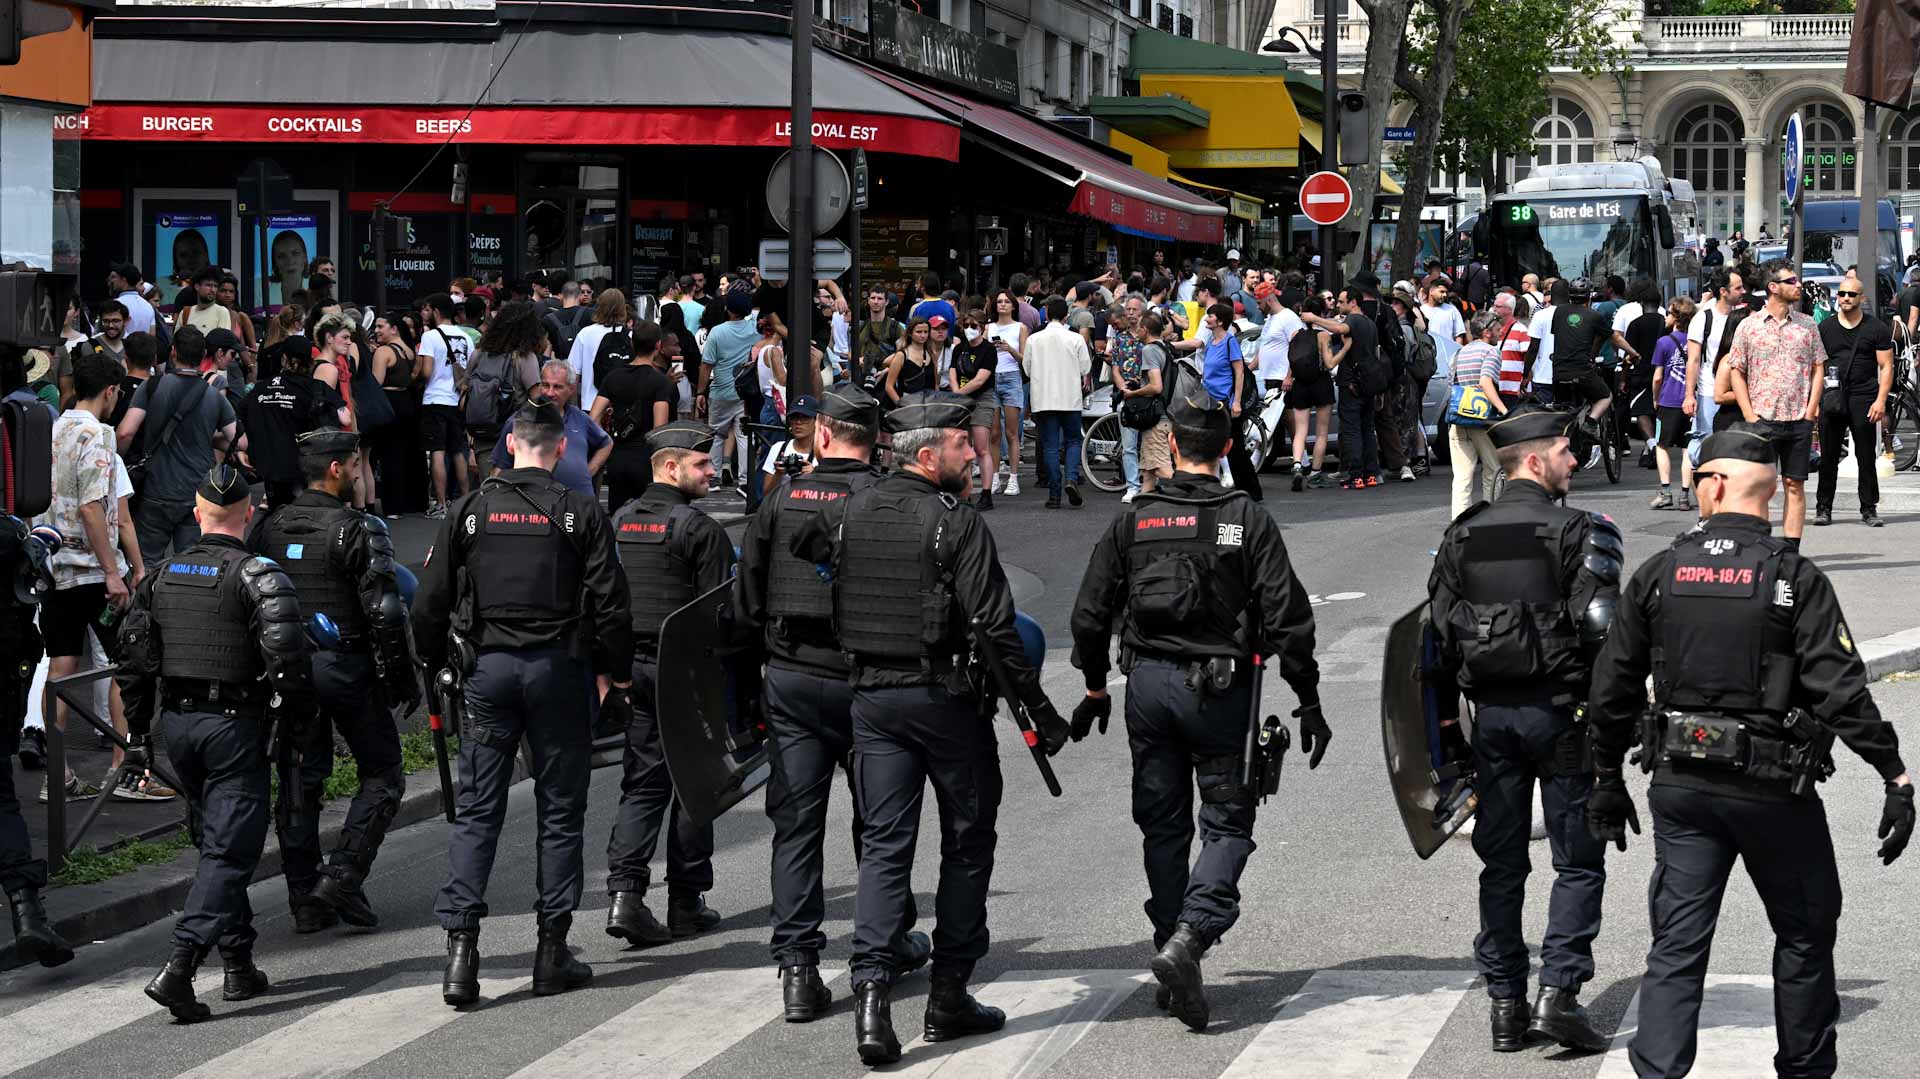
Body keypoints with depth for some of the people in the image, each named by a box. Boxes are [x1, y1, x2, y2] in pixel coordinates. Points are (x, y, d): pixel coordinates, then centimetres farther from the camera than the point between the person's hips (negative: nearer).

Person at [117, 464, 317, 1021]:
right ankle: (179, 967, -18)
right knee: (229, 850, -5)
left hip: (176, 723, 6)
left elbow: (133, 655, 11)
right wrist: (297, 718, -6)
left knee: (216, 842, 19)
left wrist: (136, 730, 18)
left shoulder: (162, 574, 9)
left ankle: (238, 963, 23)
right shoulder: (256, 574, -10)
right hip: (232, 724, -6)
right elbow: (286, 649, -20)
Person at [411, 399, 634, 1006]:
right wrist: (616, 670, 9)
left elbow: (430, 601, 4)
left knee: (477, 811, 5)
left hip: (486, 666, 1)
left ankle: (460, 948, -6)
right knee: (560, 810, 7)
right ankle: (553, 951, 9)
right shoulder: (580, 513, -3)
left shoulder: (470, 511, 2)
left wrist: (434, 660, 20)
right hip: (558, 668, -1)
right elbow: (609, 602, -4)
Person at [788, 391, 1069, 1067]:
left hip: (870, 696, 5)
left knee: (884, 844, 5)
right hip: (945, 696, -4)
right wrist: (1041, 712, -10)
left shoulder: (845, 515, 5)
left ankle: (872, 992, -12)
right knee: (967, 841, 11)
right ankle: (949, 997, 15)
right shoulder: (957, 523, -12)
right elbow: (994, 628, -16)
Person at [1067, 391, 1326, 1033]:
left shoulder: (1133, 521, 3)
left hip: (1148, 685, 3)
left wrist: (1095, 688, 19)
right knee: (1228, 821, 4)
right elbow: (1288, 618, -8)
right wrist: (1308, 702, 0)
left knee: (1163, 825, 12)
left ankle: (1173, 953, 15)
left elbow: (1090, 613, 6)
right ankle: (1189, 936, -17)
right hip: (1219, 689, -3)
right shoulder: (1247, 521, -5)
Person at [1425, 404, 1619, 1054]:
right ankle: (1558, 993, -7)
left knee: (1501, 864, 10)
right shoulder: (1576, 532, -8)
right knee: (1578, 860, 3)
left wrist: (1446, 722, 13)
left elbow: (1437, 632, 7)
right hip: (1559, 710, -5)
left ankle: (1506, 1005, 11)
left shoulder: (1463, 536, 7)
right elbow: (1598, 627, -16)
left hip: (1491, 714, 5)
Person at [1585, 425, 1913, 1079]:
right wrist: (1896, 777, -10)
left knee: (1677, 943, 6)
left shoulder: (1657, 576, 0)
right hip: (1773, 790, -2)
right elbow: (1841, 691, -15)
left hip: (1680, 784, 2)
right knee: (1804, 933, 16)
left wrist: (1607, 781, 16)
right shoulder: (1796, 579, -9)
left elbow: (1612, 690, 5)